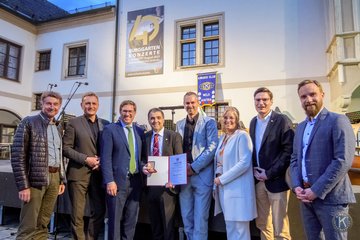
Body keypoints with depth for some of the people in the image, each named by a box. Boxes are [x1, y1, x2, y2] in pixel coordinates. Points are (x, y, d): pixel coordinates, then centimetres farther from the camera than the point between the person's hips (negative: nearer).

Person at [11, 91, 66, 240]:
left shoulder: (57, 128, 16)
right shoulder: (29, 122, -4)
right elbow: (17, 155, -10)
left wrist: (62, 180, 15)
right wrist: (23, 185, -15)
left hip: (54, 178, 6)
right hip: (36, 178, -6)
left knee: (42, 225, 13)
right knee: (28, 227, 0)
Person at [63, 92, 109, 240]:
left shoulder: (106, 124, 8)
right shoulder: (73, 123, -1)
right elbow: (66, 148, -6)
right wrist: (86, 159, -15)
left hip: (99, 173, 3)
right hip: (78, 173, -3)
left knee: (99, 211, 9)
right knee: (77, 214, 8)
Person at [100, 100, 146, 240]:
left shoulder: (140, 131, 12)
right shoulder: (110, 129, -2)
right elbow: (105, 157, -8)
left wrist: (144, 166, -6)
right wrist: (109, 181, -15)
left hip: (136, 181, 4)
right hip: (118, 181, -4)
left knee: (131, 219, 12)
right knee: (115, 219, 5)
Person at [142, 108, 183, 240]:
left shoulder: (174, 136, -4)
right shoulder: (145, 137, 7)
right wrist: (143, 167, -14)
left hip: (167, 184, -4)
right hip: (150, 185, 4)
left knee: (168, 224, 7)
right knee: (154, 223, 18)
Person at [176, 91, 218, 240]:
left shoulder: (209, 122, -1)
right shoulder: (179, 124, 14)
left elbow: (212, 147, -10)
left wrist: (194, 167, -14)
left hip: (202, 175, -4)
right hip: (183, 176, 5)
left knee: (200, 217, 0)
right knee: (186, 216, 12)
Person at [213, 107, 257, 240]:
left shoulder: (242, 136, -9)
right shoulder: (223, 137, 14)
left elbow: (245, 163, -19)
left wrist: (222, 179, -15)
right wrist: (217, 178, 4)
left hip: (237, 188, -7)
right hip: (223, 188, 7)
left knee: (239, 229, 1)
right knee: (230, 227, 16)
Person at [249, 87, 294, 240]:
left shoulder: (281, 121, -9)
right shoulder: (253, 122, 10)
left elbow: (289, 151, -14)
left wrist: (269, 173, -15)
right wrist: (254, 169, -1)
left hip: (276, 180, -6)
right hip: (258, 180, 6)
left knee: (280, 228, 2)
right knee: (262, 223, 16)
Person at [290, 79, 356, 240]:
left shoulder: (338, 121, -8)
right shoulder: (300, 127, 14)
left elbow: (343, 160, -17)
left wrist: (317, 190, -18)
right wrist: (296, 186, -3)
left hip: (331, 198, -6)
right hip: (306, 196, 6)